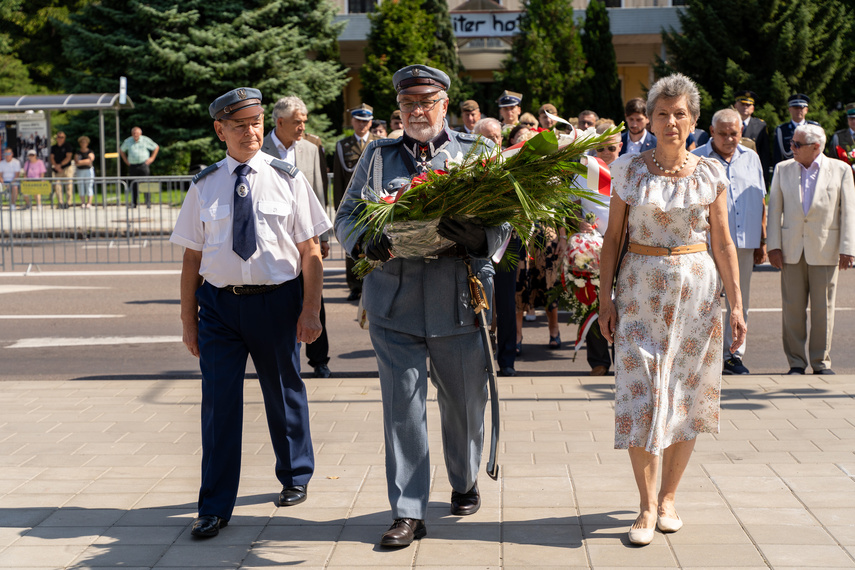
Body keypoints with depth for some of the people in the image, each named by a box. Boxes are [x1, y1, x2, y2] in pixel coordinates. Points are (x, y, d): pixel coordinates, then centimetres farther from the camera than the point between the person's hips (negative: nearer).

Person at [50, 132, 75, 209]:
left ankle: (68, 202, -7)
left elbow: (68, 157, -5)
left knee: (68, 185, -9)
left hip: (67, 167, -4)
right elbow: (52, 158, 7)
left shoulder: (67, 145, 0)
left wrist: (60, 165, -10)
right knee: (57, 185, -5)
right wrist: (56, 166, -10)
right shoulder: (53, 147, 12)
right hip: (57, 170, 4)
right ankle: (60, 203, -1)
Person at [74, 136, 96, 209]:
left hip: (89, 170, -2)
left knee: (89, 187, -8)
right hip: (80, 171, 2)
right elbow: (76, 162, 0)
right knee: (81, 187, -1)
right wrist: (86, 162, -12)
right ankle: (83, 203, 1)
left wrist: (80, 162, -11)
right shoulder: (77, 152, 12)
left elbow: (90, 159, -10)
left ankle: (89, 203, -10)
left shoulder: (90, 152, 6)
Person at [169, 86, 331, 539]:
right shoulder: (203, 187, 4)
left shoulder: (287, 179, 0)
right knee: (219, 401, -1)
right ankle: (215, 507, 7)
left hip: (277, 299, -1)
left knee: (283, 395, 14)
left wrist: (311, 310, -7)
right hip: (218, 302, 1)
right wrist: (188, 318, 3)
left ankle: (295, 477, 37)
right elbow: (192, 257, 6)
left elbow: (310, 251, -1)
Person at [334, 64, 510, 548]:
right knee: (401, 406, 0)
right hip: (394, 301, 1)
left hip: (460, 300, 0)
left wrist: (475, 237, -23)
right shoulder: (378, 156, 11)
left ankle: (465, 482, 38)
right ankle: (408, 513, 8)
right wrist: (365, 242, -13)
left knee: (466, 400, 12)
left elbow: (504, 223, -1)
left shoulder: (478, 153, 6)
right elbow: (346, 217, 10)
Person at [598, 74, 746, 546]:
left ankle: (668, 498, 19)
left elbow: (722, 242, 4)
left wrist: (736, 304, 0)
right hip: (641, 291, -1)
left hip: (696, 290, 1)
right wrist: (605, 298, -2)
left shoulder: (710, 173, 2)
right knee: (640, 396, -7)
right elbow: (612, 237, 4)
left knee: (687, 397, 5)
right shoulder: (628, 169, 0)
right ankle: (647, 507, 0)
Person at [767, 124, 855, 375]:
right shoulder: (782, 169, 8)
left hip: (825, 249, -2)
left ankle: (821, 361, 13)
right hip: (791, 250, 2)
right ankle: (796, 362, 11)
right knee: (792, 307, 2)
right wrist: (774, 246, 0)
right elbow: (775, 209, 8)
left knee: (823, 308, 3)